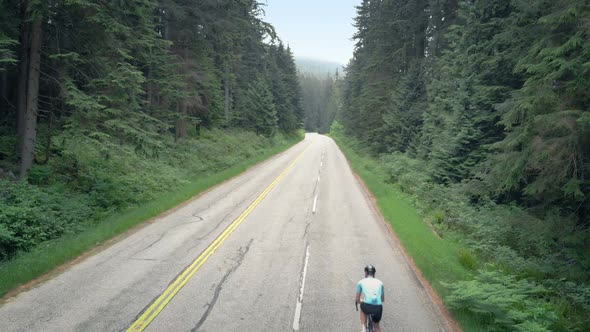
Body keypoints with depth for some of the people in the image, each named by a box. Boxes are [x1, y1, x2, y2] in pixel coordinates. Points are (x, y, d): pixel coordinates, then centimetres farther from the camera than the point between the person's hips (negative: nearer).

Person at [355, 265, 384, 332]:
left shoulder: (361, 282, 15)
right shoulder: (379, 282, 20)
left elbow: (357, 299, 20)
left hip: (367, 307, -2)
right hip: (378, 308, 2)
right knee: (376, 326, 29)